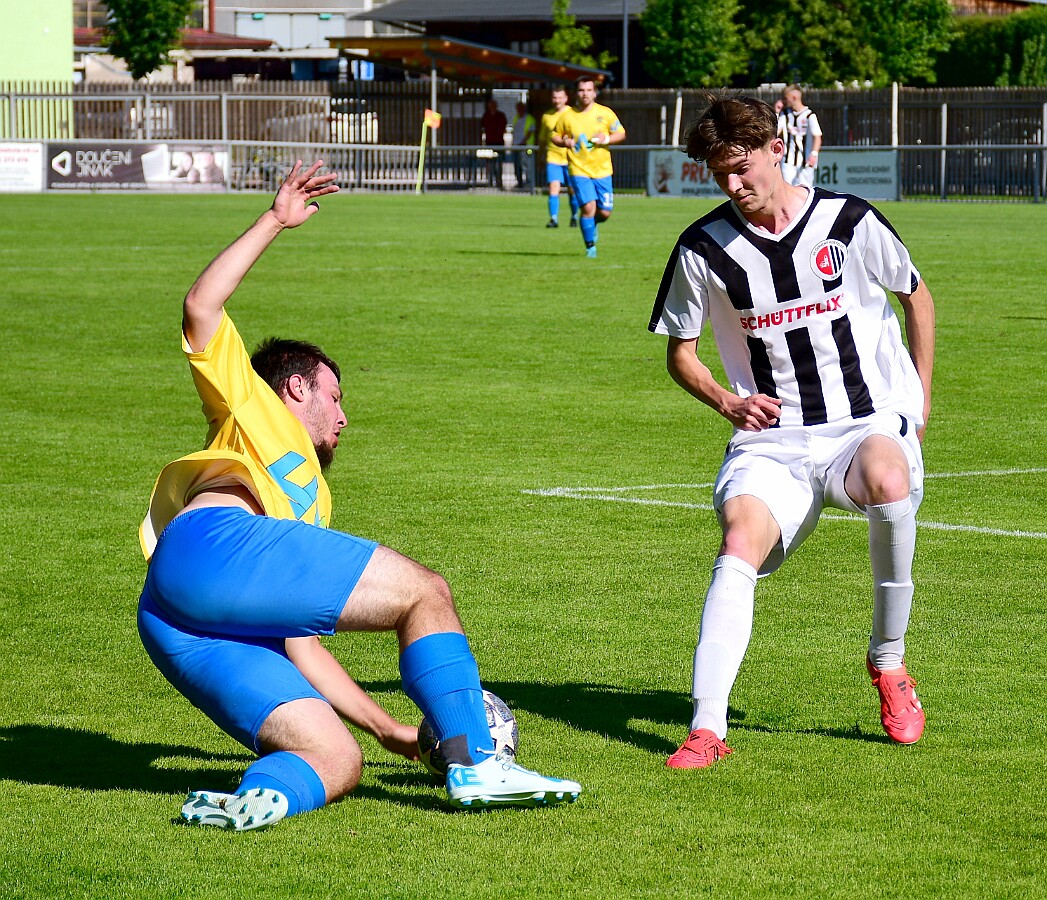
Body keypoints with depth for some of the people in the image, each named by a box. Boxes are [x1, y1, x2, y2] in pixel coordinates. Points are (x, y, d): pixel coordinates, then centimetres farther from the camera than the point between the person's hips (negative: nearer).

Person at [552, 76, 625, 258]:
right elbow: (555, 136, 11)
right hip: (579, 170, -2)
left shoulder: (605, 113, 1)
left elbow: (621, 134, 7)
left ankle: (592, 224, 37)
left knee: (604, 212, 2)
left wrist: (607, 139, -13)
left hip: (602, 170, 2)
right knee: (588, 207, -17)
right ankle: (590, 246, -3)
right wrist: (564, 142, -12)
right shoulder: (568, 116, 1)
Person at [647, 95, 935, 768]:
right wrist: (727, 401, -5)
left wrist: (920, 403, 11)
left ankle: (889, 662, -13)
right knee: (739, 544, -27)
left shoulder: (850, 222, -3)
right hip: (771, 440, 2)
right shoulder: (703, 248, 1)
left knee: (888, 480, -36)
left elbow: (917, 297, 14)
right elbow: (680, 352, 14)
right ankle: (707, 729, -33)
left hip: (870, 420, -1)